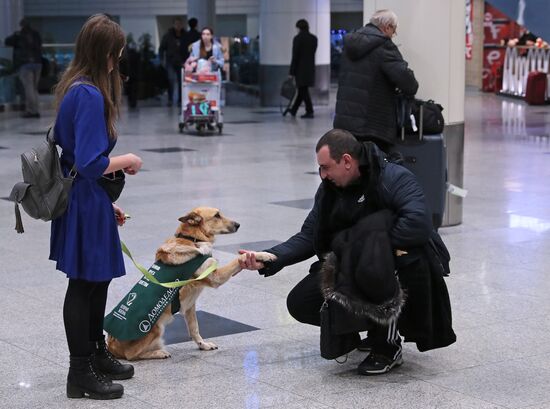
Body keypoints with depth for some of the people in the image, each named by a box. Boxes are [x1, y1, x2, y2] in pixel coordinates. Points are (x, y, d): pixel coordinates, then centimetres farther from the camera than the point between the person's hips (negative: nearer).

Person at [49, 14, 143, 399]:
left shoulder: (76, 88, 8)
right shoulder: (90, 95, -22)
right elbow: (90, 164, -27)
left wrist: (106, 201, 19)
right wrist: (128, 160, -10)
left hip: (89, 200, 9)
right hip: (86, 204, -9)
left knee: (98, 280, 20)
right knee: (84, 285, 1)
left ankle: (96, 354, 35)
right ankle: (81, 374, 13)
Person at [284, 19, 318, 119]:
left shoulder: (298, 38, -12)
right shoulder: (314, 38, 7)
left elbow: (295, 56, -13)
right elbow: (312, 53, 9)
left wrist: (291, 72, -8)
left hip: (300, 68, -7)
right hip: (310, 68, 7)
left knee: (303, 90, -2)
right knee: (303, 89, 14)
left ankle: (309, 111, -5)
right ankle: (293, 110, 26)